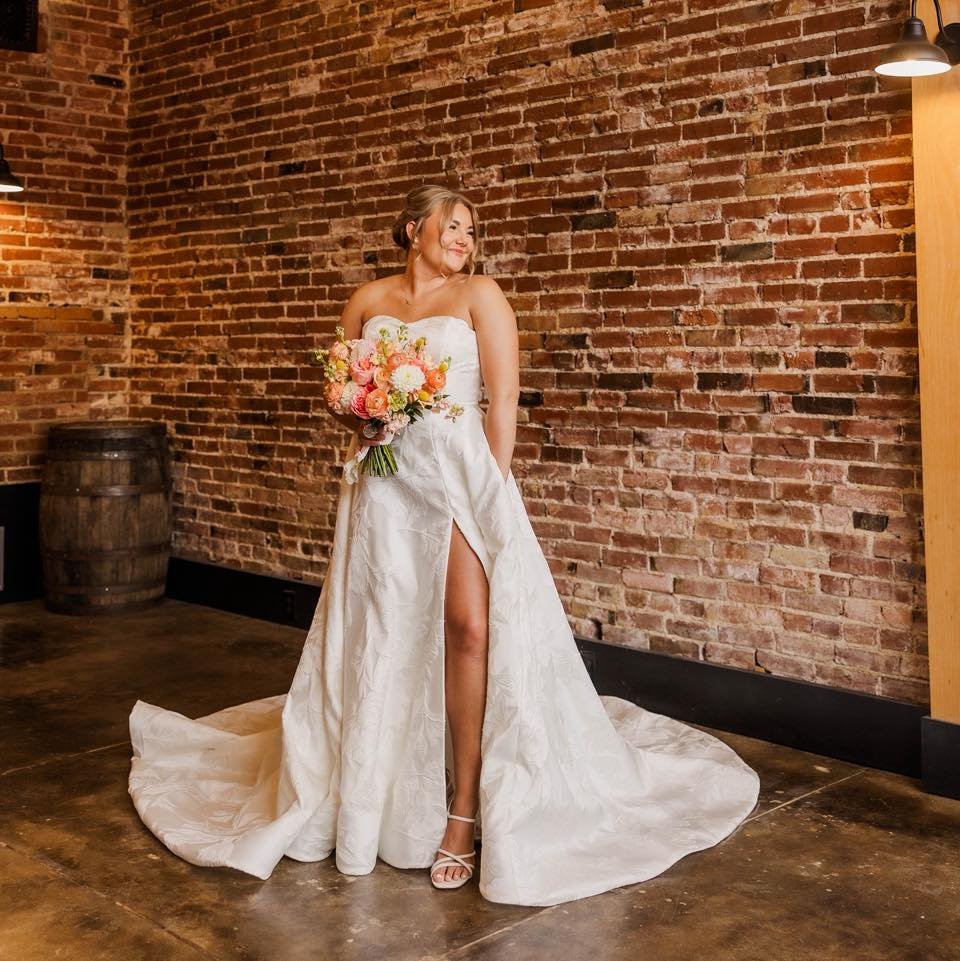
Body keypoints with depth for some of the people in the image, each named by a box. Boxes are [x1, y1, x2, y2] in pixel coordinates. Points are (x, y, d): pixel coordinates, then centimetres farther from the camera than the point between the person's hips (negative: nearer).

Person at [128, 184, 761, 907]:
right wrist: (358, 420, -3)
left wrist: (494, 492, -9)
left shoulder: (478, 294, 4)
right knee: (381, 636, 4)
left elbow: (503, 401, -2)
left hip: (461, 474, -3)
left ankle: (463, 814, -7)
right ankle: (369, 802, 21)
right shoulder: (369, 300, 13)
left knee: (468, 626, -16)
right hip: (384, 483, 3)